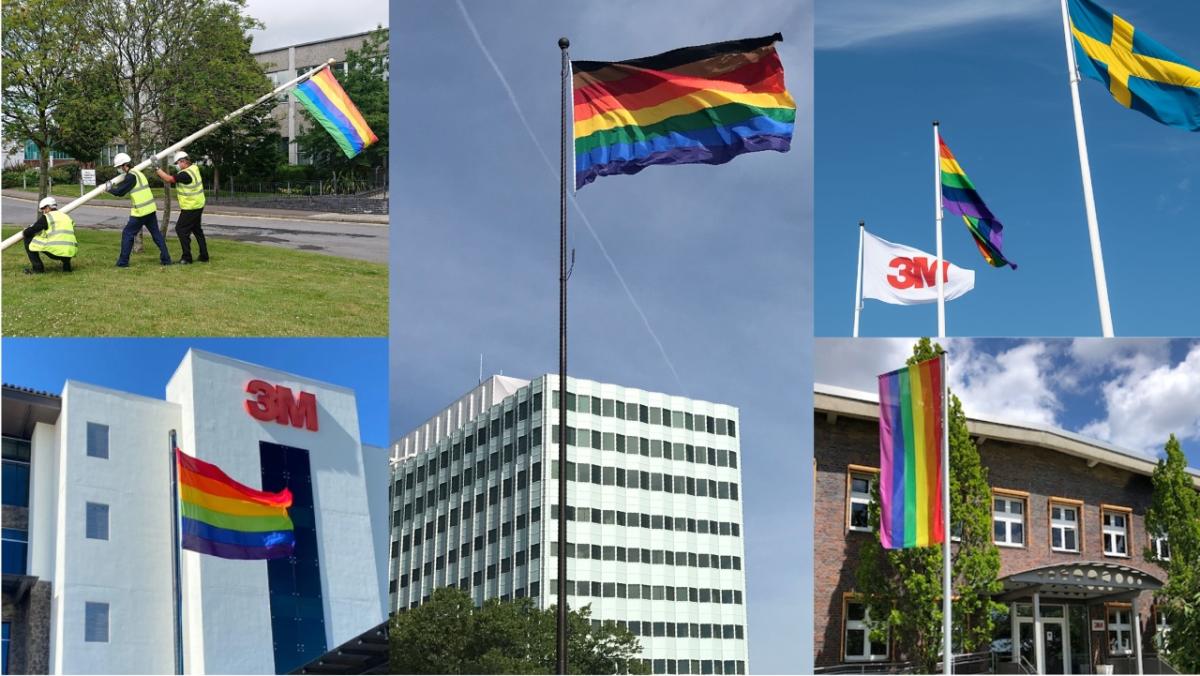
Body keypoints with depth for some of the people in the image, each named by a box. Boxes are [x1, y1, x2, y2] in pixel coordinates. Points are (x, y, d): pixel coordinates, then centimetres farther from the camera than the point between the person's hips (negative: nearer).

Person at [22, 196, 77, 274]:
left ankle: (37, 268, 7)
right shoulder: (67, 217, 23)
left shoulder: (46, 217, 4)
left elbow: (30, 232, 4)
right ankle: (67, 265, 22)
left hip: (55, 251, -7)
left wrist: (24, 232, 28)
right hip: (70, 253, 7)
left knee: (28, 239, 10)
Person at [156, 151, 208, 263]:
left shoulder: (185, 174, -23)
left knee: (181, 229, -3)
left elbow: (169, 179, -24)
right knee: (197, 230, 18)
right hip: (198, 206, 10)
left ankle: (187, 257, -2)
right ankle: (204, 256, 21)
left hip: (190, 208, -10)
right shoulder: (194, 168, 4)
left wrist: (157, 169, -18)